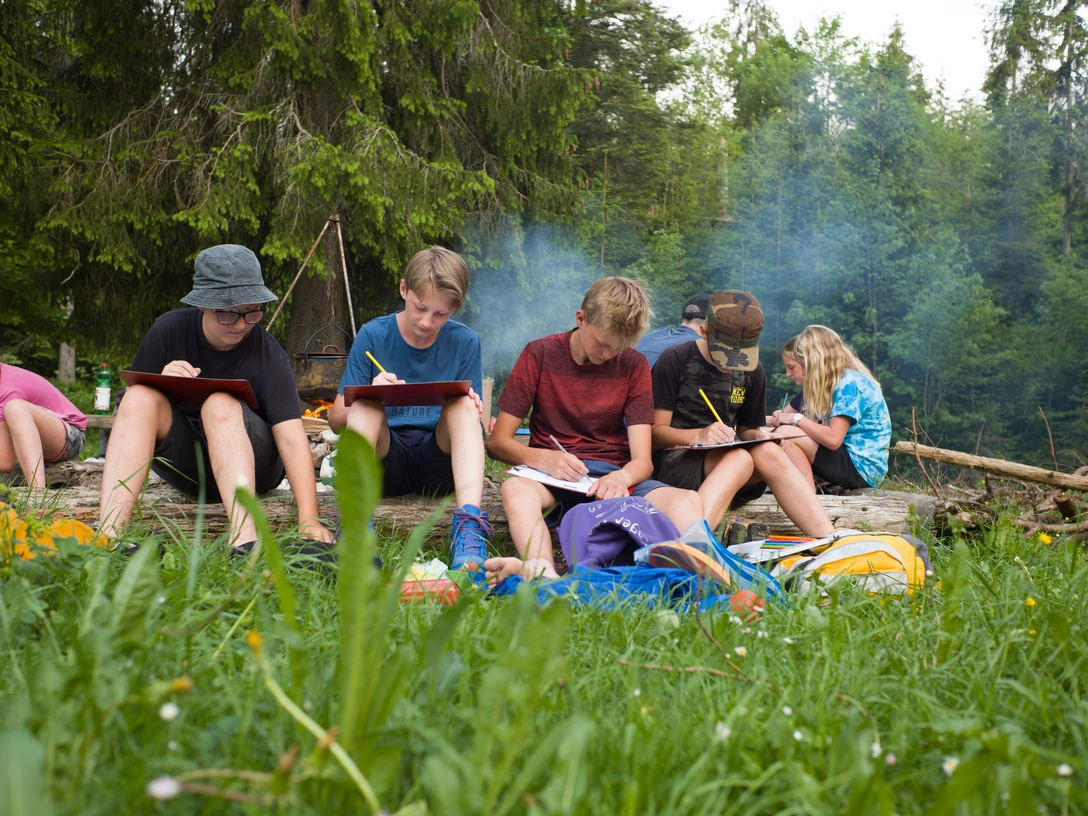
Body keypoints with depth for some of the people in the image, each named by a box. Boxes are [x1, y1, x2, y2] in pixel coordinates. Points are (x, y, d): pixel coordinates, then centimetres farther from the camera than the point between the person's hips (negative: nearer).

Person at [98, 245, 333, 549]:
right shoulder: (169, 330, -6)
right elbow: (132, 407, 2)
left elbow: (292, 437, -24)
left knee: (220, 403, -31)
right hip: (183, 464, 3)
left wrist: (308, 519, -36)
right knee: (139, 397, -22)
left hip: (251, 465, -3)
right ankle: (108, 535, -39)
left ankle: (245, 538, -50)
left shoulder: (268, 355, -15)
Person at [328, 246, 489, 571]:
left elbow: (470, 415, 5)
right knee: (367, 402, -27)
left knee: (462, 402, -26)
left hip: (439, 460, 0)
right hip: (383, 458, 0)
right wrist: (369, 398, -22)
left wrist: (472, 412, -20)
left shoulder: (465, 342, 3)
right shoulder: (373, 335, 0)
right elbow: (336, 419, 0)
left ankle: (469, 523, -44)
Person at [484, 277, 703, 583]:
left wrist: (622, 478, -26)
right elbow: (498, 442, 1)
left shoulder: (634, 366, 7)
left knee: (688, 501, -29)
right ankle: (542, 571, -65)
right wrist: (542, 458, -21)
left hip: (614, 478, 2)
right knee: (515, 488, -38)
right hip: (555, 478, -2)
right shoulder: (540, 354, 3)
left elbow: (642, 460, 0)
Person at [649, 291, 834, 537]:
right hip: (674, 460, -5)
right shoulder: (675, 361, -5)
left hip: (730, 459, 5)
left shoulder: (752, 371, 12)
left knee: (769, 453, -29)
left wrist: (758, 436, -5)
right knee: (739, 458, -35)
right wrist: (698, 435, -25)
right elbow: (656, 432, -6)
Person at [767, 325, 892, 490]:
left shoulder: (849, 384, -15)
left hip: (861, 468, -10)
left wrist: (797, 418, -12)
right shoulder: (840, 381, 14)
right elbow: (826, 429, 8)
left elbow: (833, 439, -23)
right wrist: (785, 417, -4)